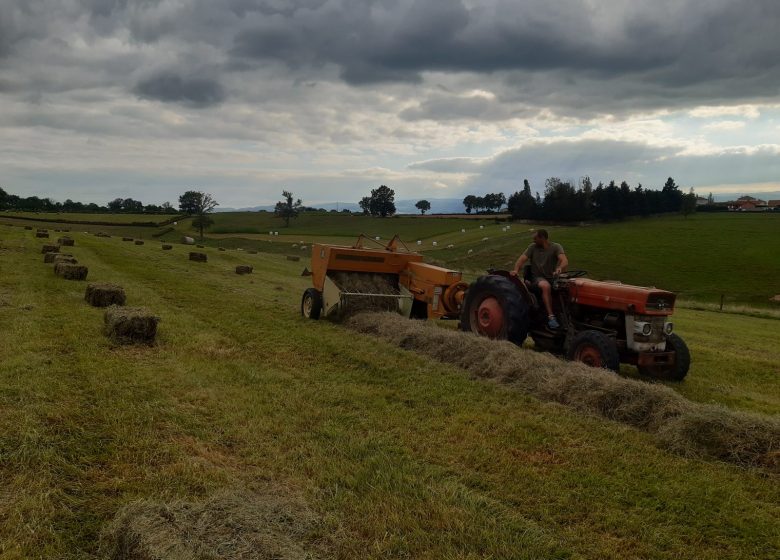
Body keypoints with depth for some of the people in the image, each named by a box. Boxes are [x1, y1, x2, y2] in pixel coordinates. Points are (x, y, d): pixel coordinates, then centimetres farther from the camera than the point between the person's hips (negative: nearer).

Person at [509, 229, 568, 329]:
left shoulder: (556, 247, -2)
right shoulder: (533, 247, 4)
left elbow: (564, 261, -19)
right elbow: (522, 259, -5)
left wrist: (559, 269, -42)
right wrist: (516, 270, -27)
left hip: (552, 277, 1)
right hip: (537, 277, -1)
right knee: (546, 286, -36)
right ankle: (551, 317, -38)